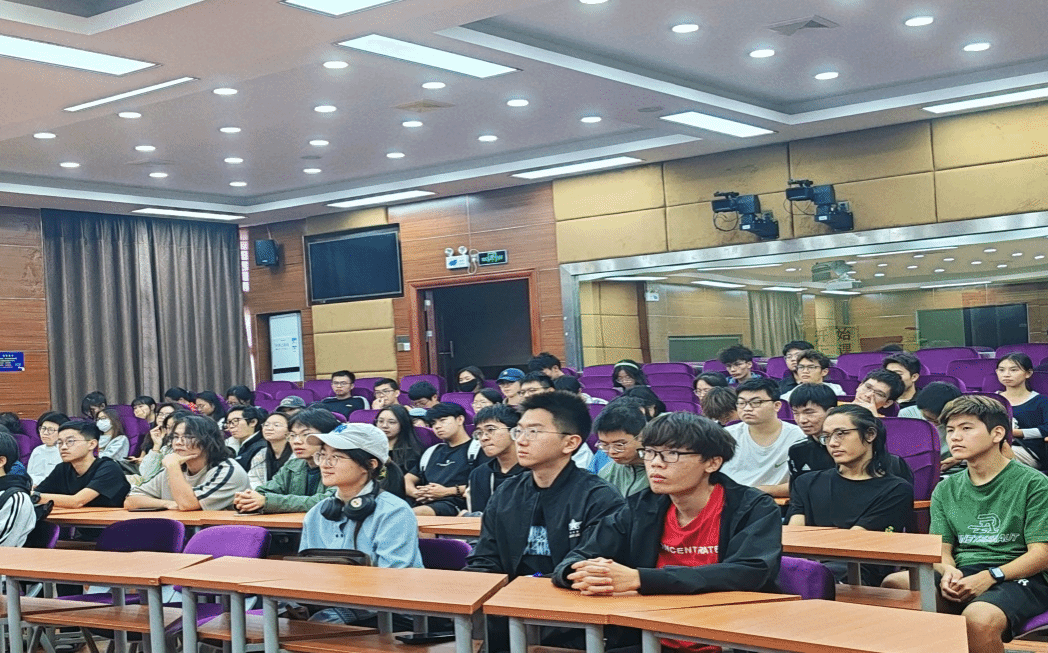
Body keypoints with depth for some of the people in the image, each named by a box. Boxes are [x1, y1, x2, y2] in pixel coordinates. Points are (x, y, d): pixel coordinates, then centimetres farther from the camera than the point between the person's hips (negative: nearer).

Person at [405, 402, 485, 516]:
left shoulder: (477, 448, 12)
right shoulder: (431, 452, 35)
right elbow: (407, 480, 30)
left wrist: (448, 491, -8)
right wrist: (417, 493, 4)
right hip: (423, 503, 6)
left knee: (419, 512, -40)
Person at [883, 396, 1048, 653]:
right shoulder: (946, 489, 17)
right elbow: (942, 549, 14)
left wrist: (989, 577, -20)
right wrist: (948, 571, -12)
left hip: (1018, 577, -4)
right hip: (963, 575, 4)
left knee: (979, 618, -39)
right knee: (893, 585, -27)